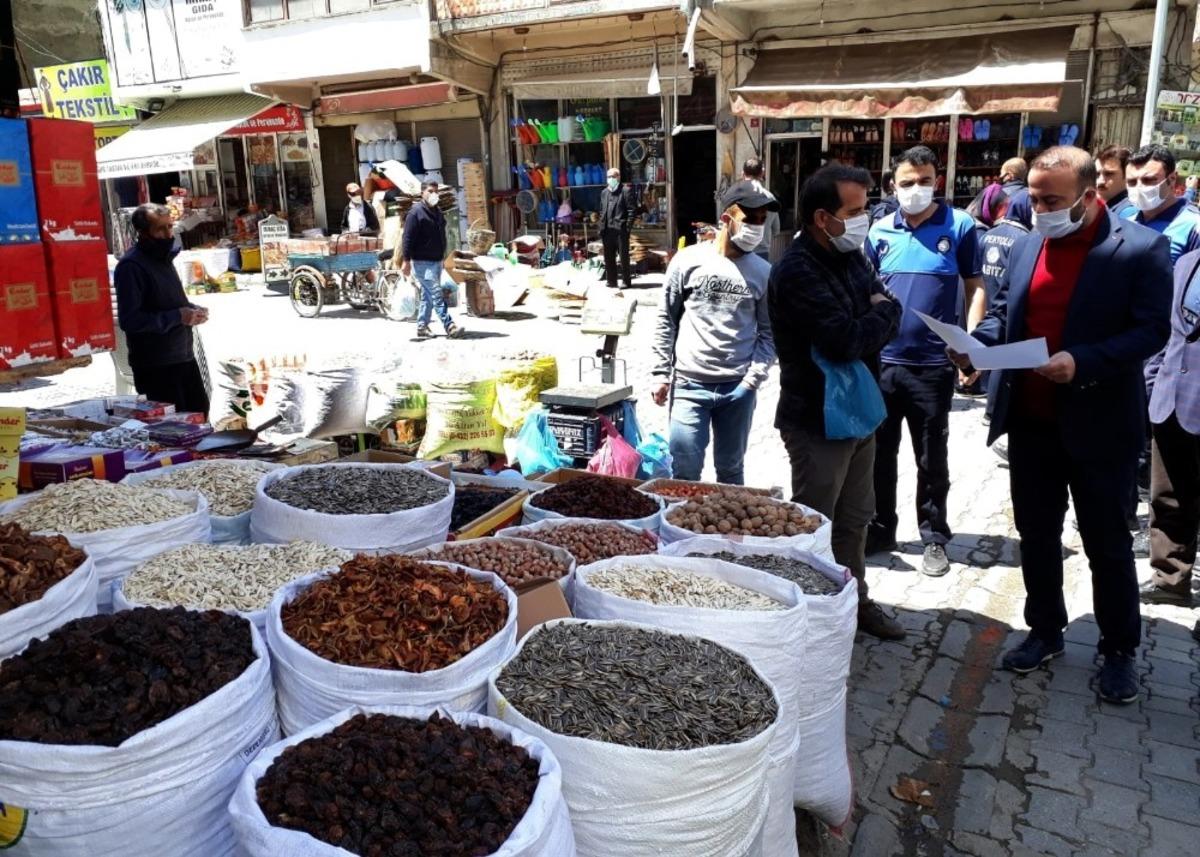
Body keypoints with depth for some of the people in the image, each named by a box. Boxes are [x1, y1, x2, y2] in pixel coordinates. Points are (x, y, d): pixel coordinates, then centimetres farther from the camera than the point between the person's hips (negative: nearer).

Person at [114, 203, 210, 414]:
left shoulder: (163, 258, 13)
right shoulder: (131, 266, -15)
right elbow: (129, 320, -22)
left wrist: (192, 310, 4)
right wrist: (177, 316, -23)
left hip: (183, 357, 8)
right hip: (155, 365, -8)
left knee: (200, 409, 14)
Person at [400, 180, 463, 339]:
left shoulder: (438, 212, 15)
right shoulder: (416, 212, -10)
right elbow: (408, 238, -14)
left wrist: (443, 255, 27)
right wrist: (406, 260, -18)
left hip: (437, 261, 9)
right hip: (422, 262, -9)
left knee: (428, 296, 12)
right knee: (436, 294, -14)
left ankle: (422, 327, 19)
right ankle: (449, 326, -19)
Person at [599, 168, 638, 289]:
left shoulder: (626, 191, -3)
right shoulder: (604, 192, 16)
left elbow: (632, 210, -8)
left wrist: (627, 227, -14)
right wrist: (602, 227, 10)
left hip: (620, 229, -6)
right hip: (608, 230, 6)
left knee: (624, 256, -2)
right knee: (608, 257, 9)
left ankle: (626, 281, 5)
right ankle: (611, 281, 18)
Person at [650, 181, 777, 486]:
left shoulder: (763, 272, 3)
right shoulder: (688, 260, -1)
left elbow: (768, 332, 6)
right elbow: (667, 321, 2)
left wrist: (755, 376, -9)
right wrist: (661, 374, -1)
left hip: (738, 388, 2)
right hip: (689, 384, -2)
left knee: (730, 470, 14)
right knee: (685, 469, 0)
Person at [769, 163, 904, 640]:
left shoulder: (852, 258, 9)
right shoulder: (797, 271, -20)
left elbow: (888, 319, 8)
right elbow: (846, 339, -27)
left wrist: (878, 316, -13)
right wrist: (881, 314, -8)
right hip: (818, 420, -9)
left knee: (854, 521, 21)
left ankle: (854, 601, 37)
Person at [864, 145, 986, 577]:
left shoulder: (959, 225, -1)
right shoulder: (880, 231, 6)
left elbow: (975, 286, 2)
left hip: (934, 362, -2)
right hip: (882, 360, 3)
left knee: (931, 458, 8)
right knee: (879, 452, 11)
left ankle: (934, 538, 22)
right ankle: (879, 529, 26)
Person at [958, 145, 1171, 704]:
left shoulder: (1141, 249, -10)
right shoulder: (1027, 245, 6)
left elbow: (1151, 329, -15)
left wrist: (1082, 362, -29)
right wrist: (978, 343, -8)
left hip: (1099, 426, -5)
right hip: (1030, 422, 5)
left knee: (1107, 543, 9)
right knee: (1036, 535, 15)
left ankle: (1119, 651, 27)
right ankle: (1045, 631, 33)